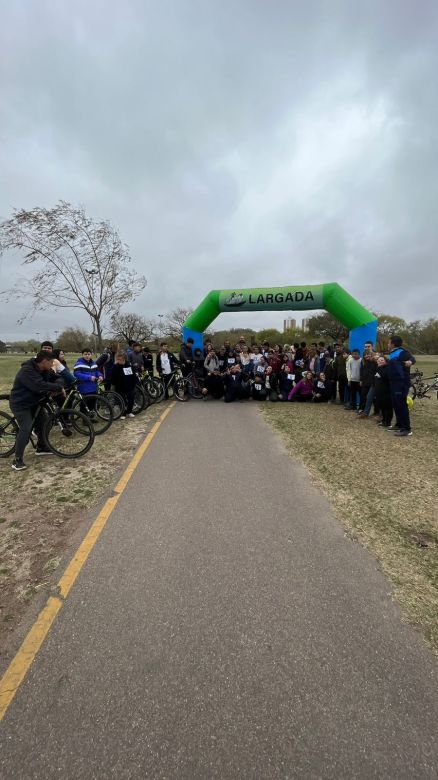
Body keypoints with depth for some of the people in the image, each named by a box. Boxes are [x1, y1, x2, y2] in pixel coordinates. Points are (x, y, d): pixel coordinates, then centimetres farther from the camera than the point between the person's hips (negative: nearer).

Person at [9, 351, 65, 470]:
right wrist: (58, 388, -32)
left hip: (34, 402, 9)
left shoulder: (45, 370, -2)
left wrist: (58, 386, -21)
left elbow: (57, 378, 3)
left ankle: (41, 448, 33)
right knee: (26, 429, -21)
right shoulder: (27, 371, -30)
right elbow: (40, 386, -42)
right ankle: (17, 460, -13)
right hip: (20, 404, -9)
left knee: (42, 423, 13)